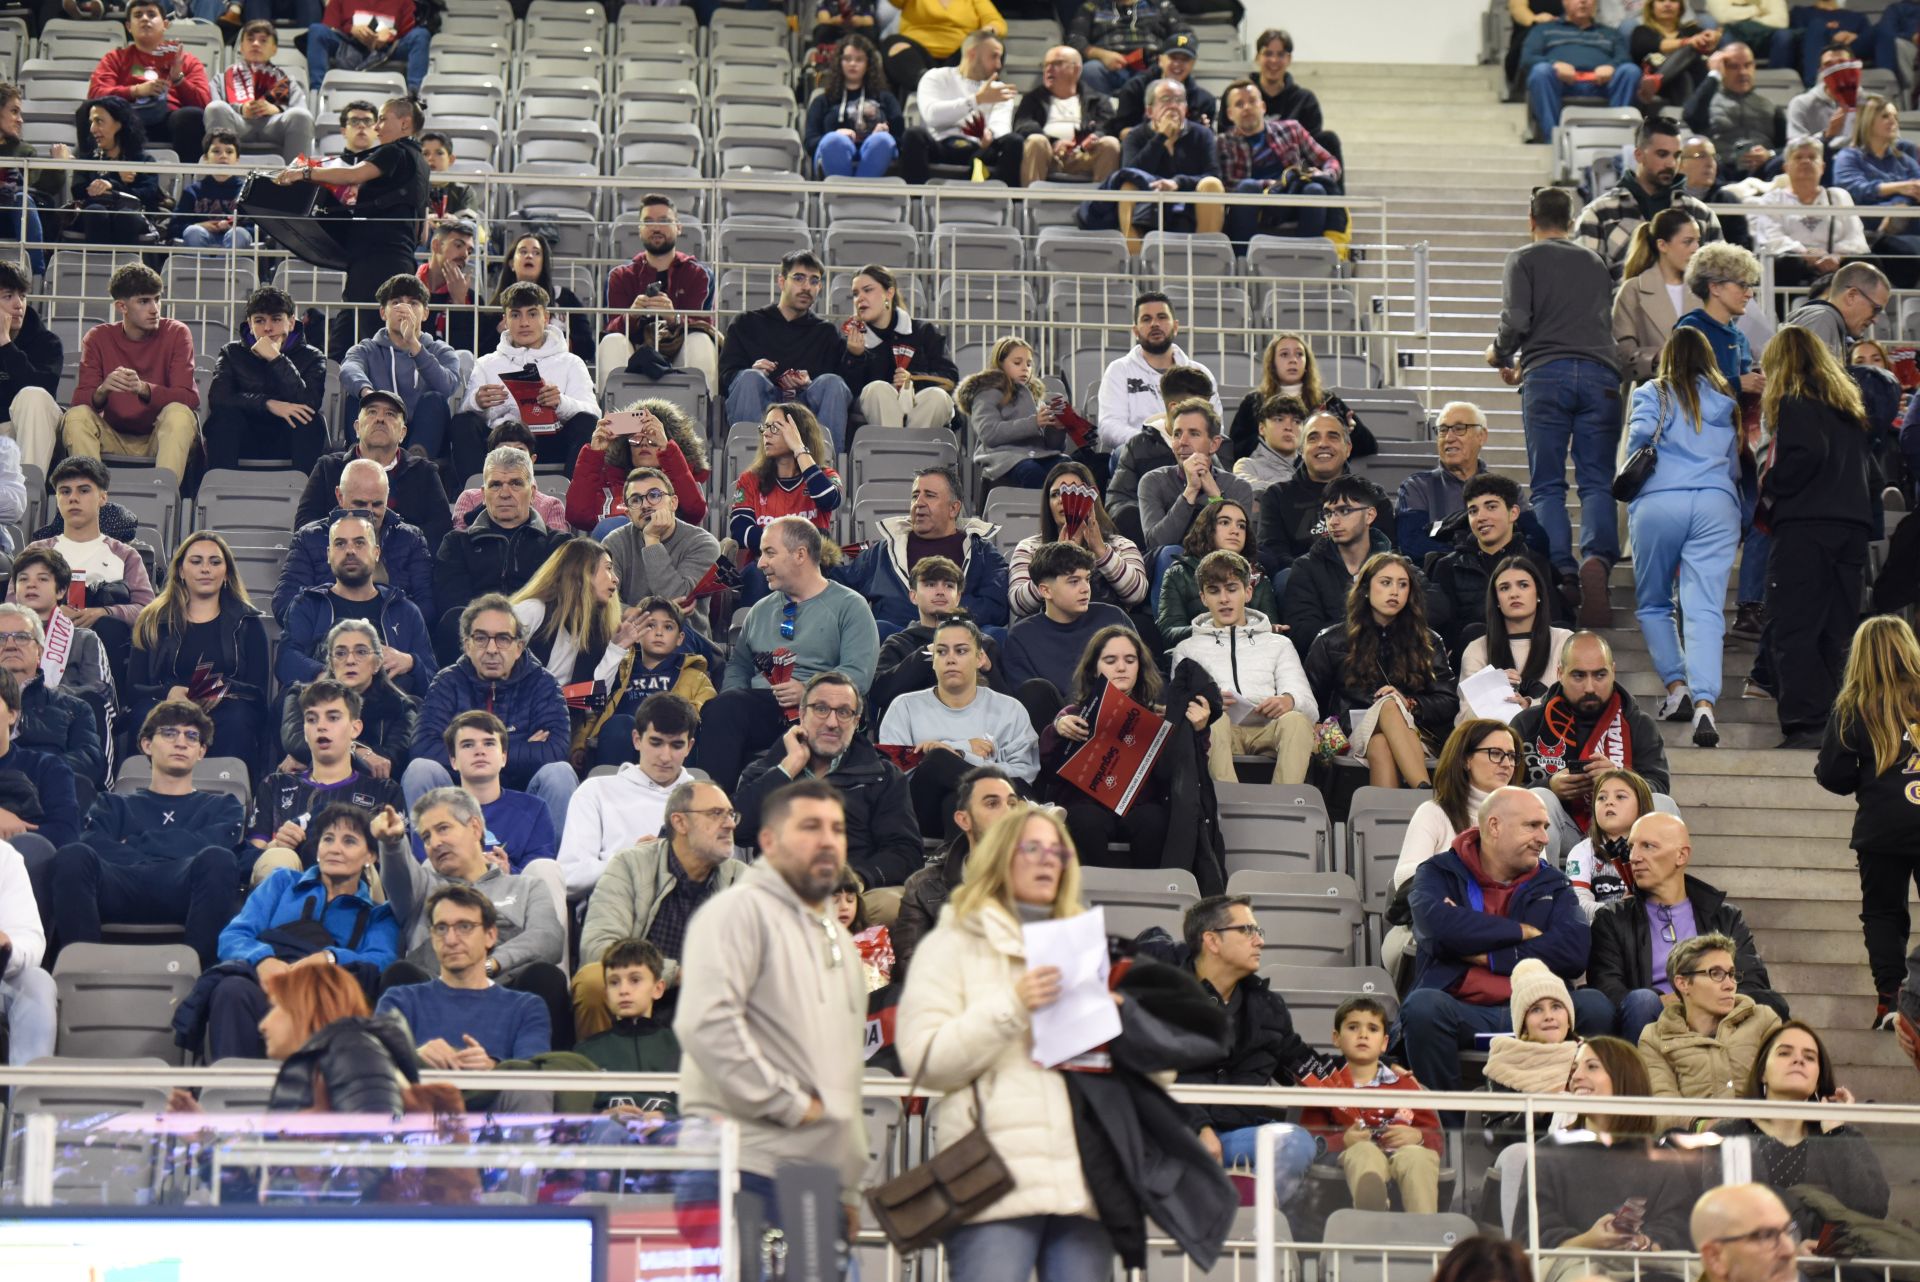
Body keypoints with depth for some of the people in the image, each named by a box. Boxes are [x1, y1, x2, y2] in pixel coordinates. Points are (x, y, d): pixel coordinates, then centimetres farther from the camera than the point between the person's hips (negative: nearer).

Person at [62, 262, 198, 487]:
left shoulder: (176, 333, -4)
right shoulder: (98, 338, 0)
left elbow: (190, 398, -15)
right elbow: (80, 401, -8)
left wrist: (144, 389, -33)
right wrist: (102, 390, -32)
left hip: (162, 439, -1)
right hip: (114, 439, 1)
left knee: (179, 414, -31)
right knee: (76, 416, -25)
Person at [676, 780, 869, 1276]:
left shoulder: (836, 938, 25)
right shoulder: (740, 911, -4)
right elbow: (706, 1023, -20)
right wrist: (790, 1104, -16)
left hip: (820, 1179, 9)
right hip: (753, 1174, -9)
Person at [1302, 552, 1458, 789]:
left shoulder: (1428, 644, 20)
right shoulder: (1331, 641, 17)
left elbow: (1449, 704, 10)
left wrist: (1410, 704, -10)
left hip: (1414, 733, 1)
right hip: (1354, 736, -1)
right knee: (1388, 706, -36)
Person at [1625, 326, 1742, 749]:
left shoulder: (1651, 393, 12)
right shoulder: (1726, 403, 21)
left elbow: (1641, 432, -5)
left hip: (1658, 502, -2)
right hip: (1717, 504, 2)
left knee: (1652, 605, 17)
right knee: (1705, 610, -9)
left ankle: (1676, 686, 5)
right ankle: (1704, 702, -26)